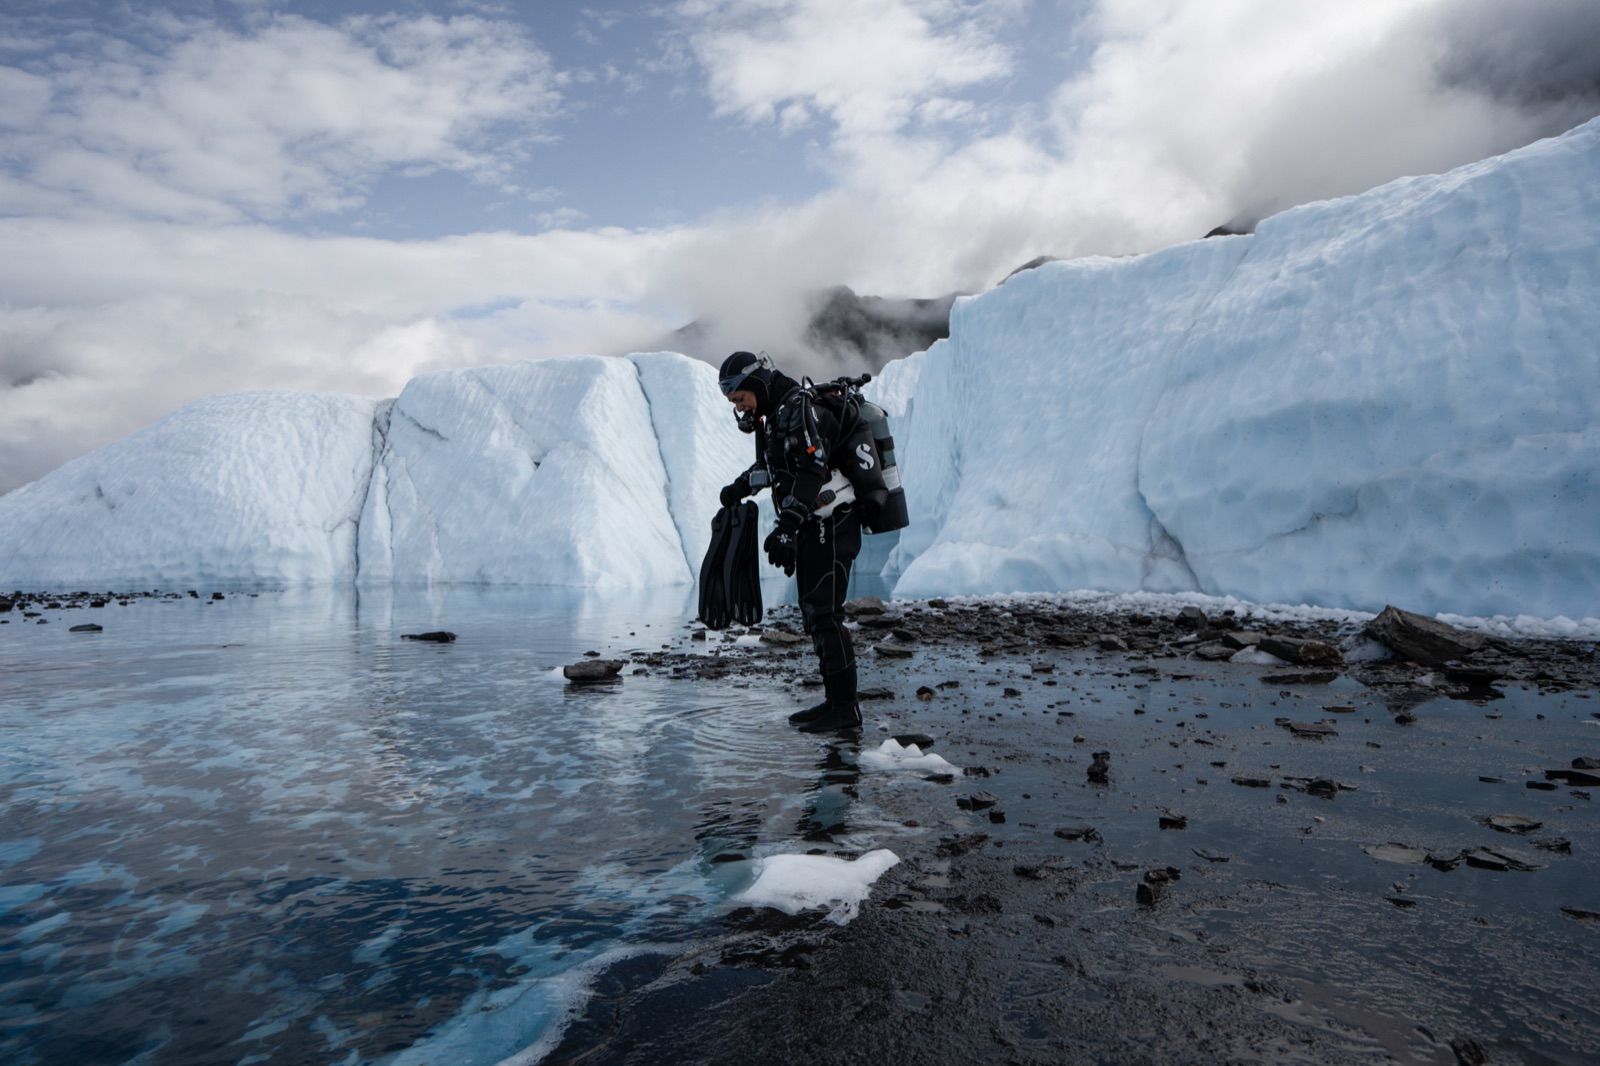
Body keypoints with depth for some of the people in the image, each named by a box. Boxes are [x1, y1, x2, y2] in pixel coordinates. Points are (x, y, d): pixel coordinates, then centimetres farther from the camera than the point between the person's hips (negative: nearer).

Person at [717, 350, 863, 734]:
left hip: (831, 527, -10)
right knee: (814, 616, 11)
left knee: (825, 615, -11)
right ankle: (833, 701, 18)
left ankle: (846, 709, -5)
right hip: (812, 530, 10)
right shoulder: (776, 415, 15)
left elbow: (812, 472, -25)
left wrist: (786, 528, -30)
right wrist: (742, 486, 16)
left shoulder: (801, 409, -15)